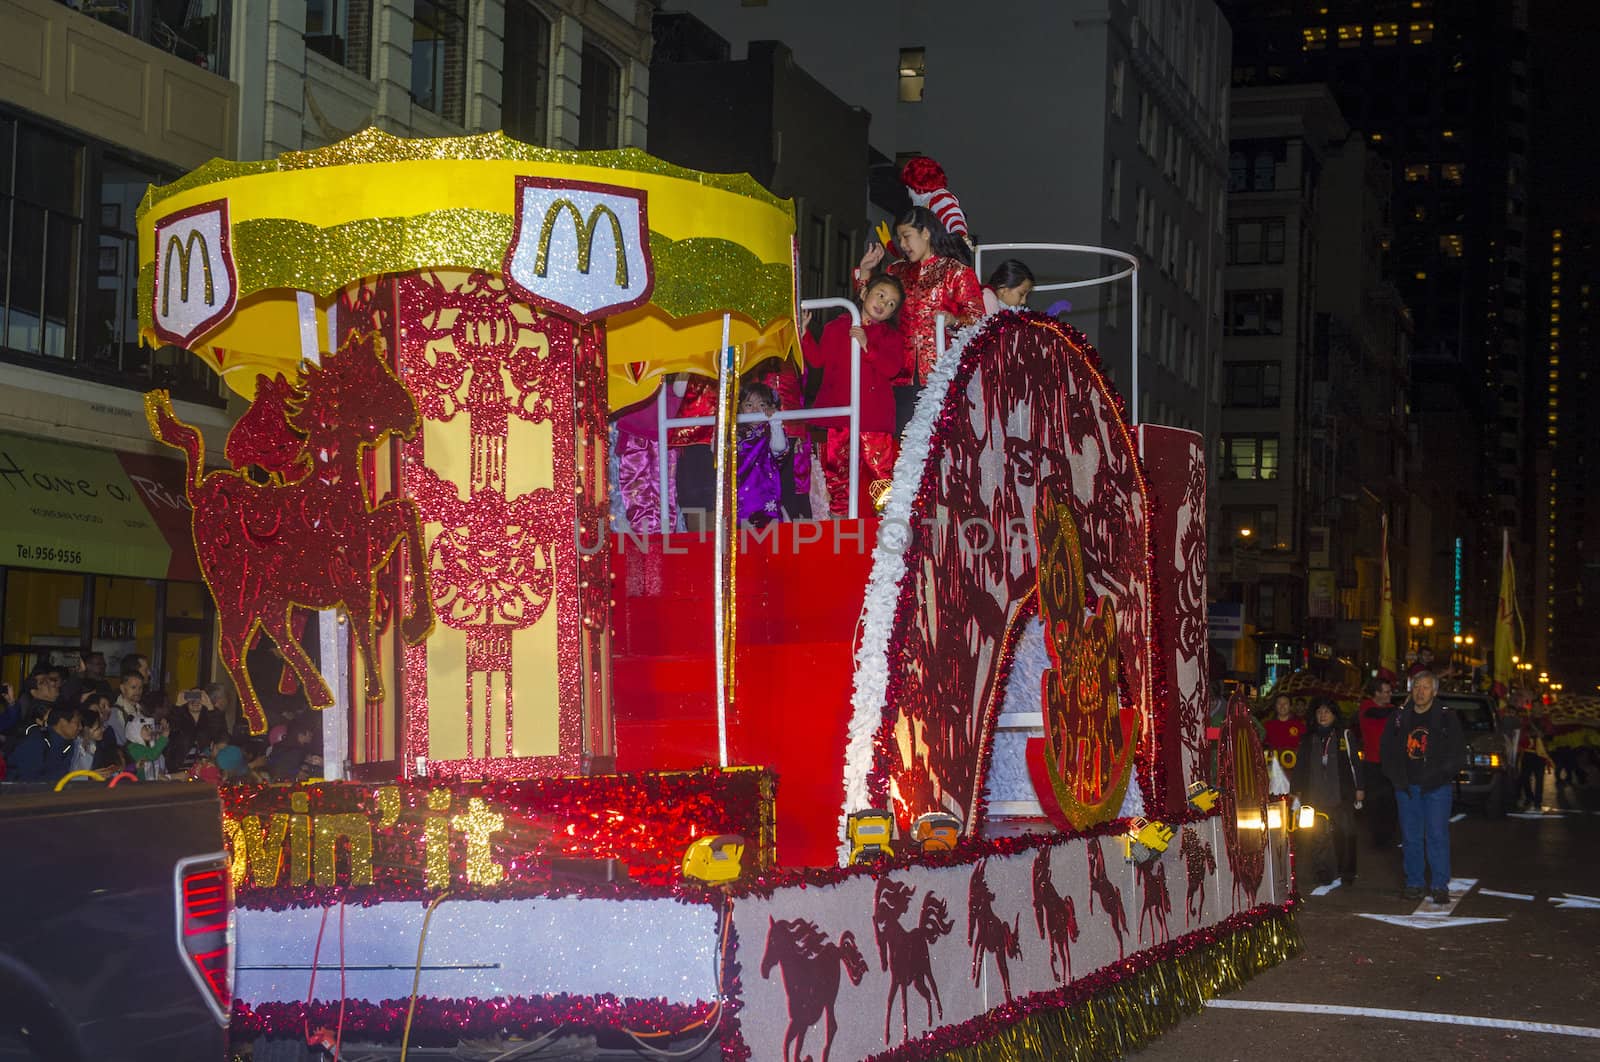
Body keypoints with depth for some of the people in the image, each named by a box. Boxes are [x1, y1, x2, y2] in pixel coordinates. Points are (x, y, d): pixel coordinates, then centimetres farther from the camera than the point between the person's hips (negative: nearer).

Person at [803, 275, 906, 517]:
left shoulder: (891, 336, 11)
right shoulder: (836, 327, 15)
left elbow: (892, 368, -6)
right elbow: (817, 359, 10)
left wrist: (867, 346, -15)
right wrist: (805, 332, 1)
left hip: (874, 418, -1)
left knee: (880, 469, -7)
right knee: (838, 473, 2)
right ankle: (840, 517, 9)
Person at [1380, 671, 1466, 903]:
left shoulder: (1446, 718, 0)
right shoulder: (1399, 719, 10)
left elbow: (1458, 754, -1)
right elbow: (1387, 753, 15)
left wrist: (1438, 777, -10)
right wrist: (1399, 779, 3)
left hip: (1437, 788, -3)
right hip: (1407, 788, 3)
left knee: (1437, 835, -7)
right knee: (1411, 837, 6)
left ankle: (1440, 885, -3)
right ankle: (1414, 883, 13)